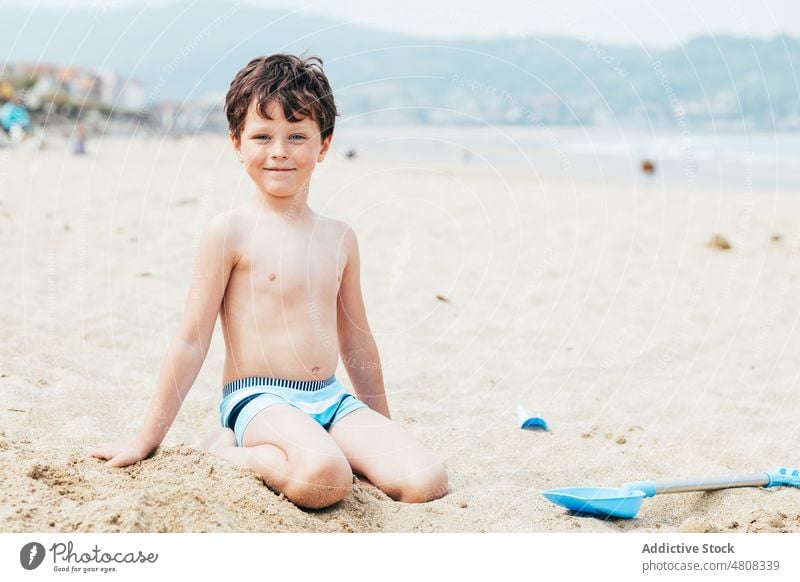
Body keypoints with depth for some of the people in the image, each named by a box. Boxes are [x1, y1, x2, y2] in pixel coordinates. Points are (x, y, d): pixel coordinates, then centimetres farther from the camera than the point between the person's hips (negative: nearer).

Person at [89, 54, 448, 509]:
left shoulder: (340, 238, 11)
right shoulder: (232, 230, -5)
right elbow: (192, 341, -2)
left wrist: (385, 432, 27)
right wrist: (146, 442, 0)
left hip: (334, 401, 5)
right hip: (260, 401, -5)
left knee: (427, 482, -17)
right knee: (323, 480, -36)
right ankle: (227, 450, -8)